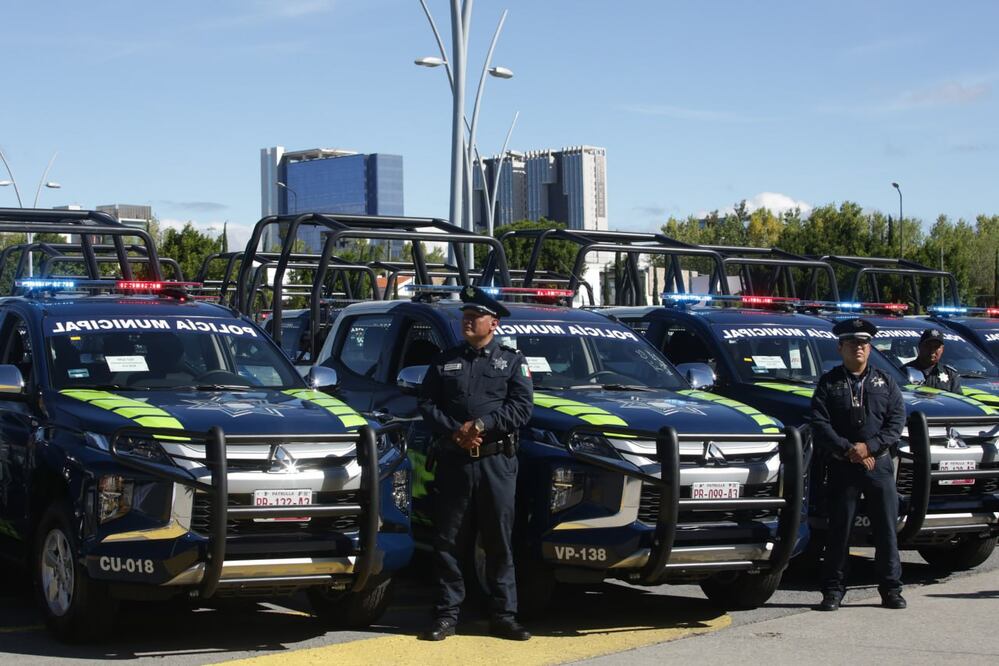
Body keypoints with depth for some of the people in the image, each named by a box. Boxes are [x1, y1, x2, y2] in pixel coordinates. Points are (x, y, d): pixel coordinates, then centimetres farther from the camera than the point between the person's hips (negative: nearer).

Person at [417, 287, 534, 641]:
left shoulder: (511, 361, 8)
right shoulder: (445, 360, 13)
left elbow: (522, 406, -2)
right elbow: (427, 404, 6)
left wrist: (482, 425, -13)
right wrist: (455, 433, -11)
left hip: (498, 462, -1)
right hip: (453, 461, 1)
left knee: (500, 542, 2)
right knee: (449, 541, 3)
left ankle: (503, 615, 7)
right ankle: (446, 615, 9)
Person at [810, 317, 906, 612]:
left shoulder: (885, 382, 12)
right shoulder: (829, 383, 6)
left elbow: (897, 420, 3)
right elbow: (820, 424, -2)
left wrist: (869, 447, -11)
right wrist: (848, 450, -14)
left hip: (880, 464, 2)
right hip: (842, 467, -1)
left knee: (887, 529, 1)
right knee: (838, 529, 0)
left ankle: (891, 589, 8)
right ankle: (833, 590, 7)